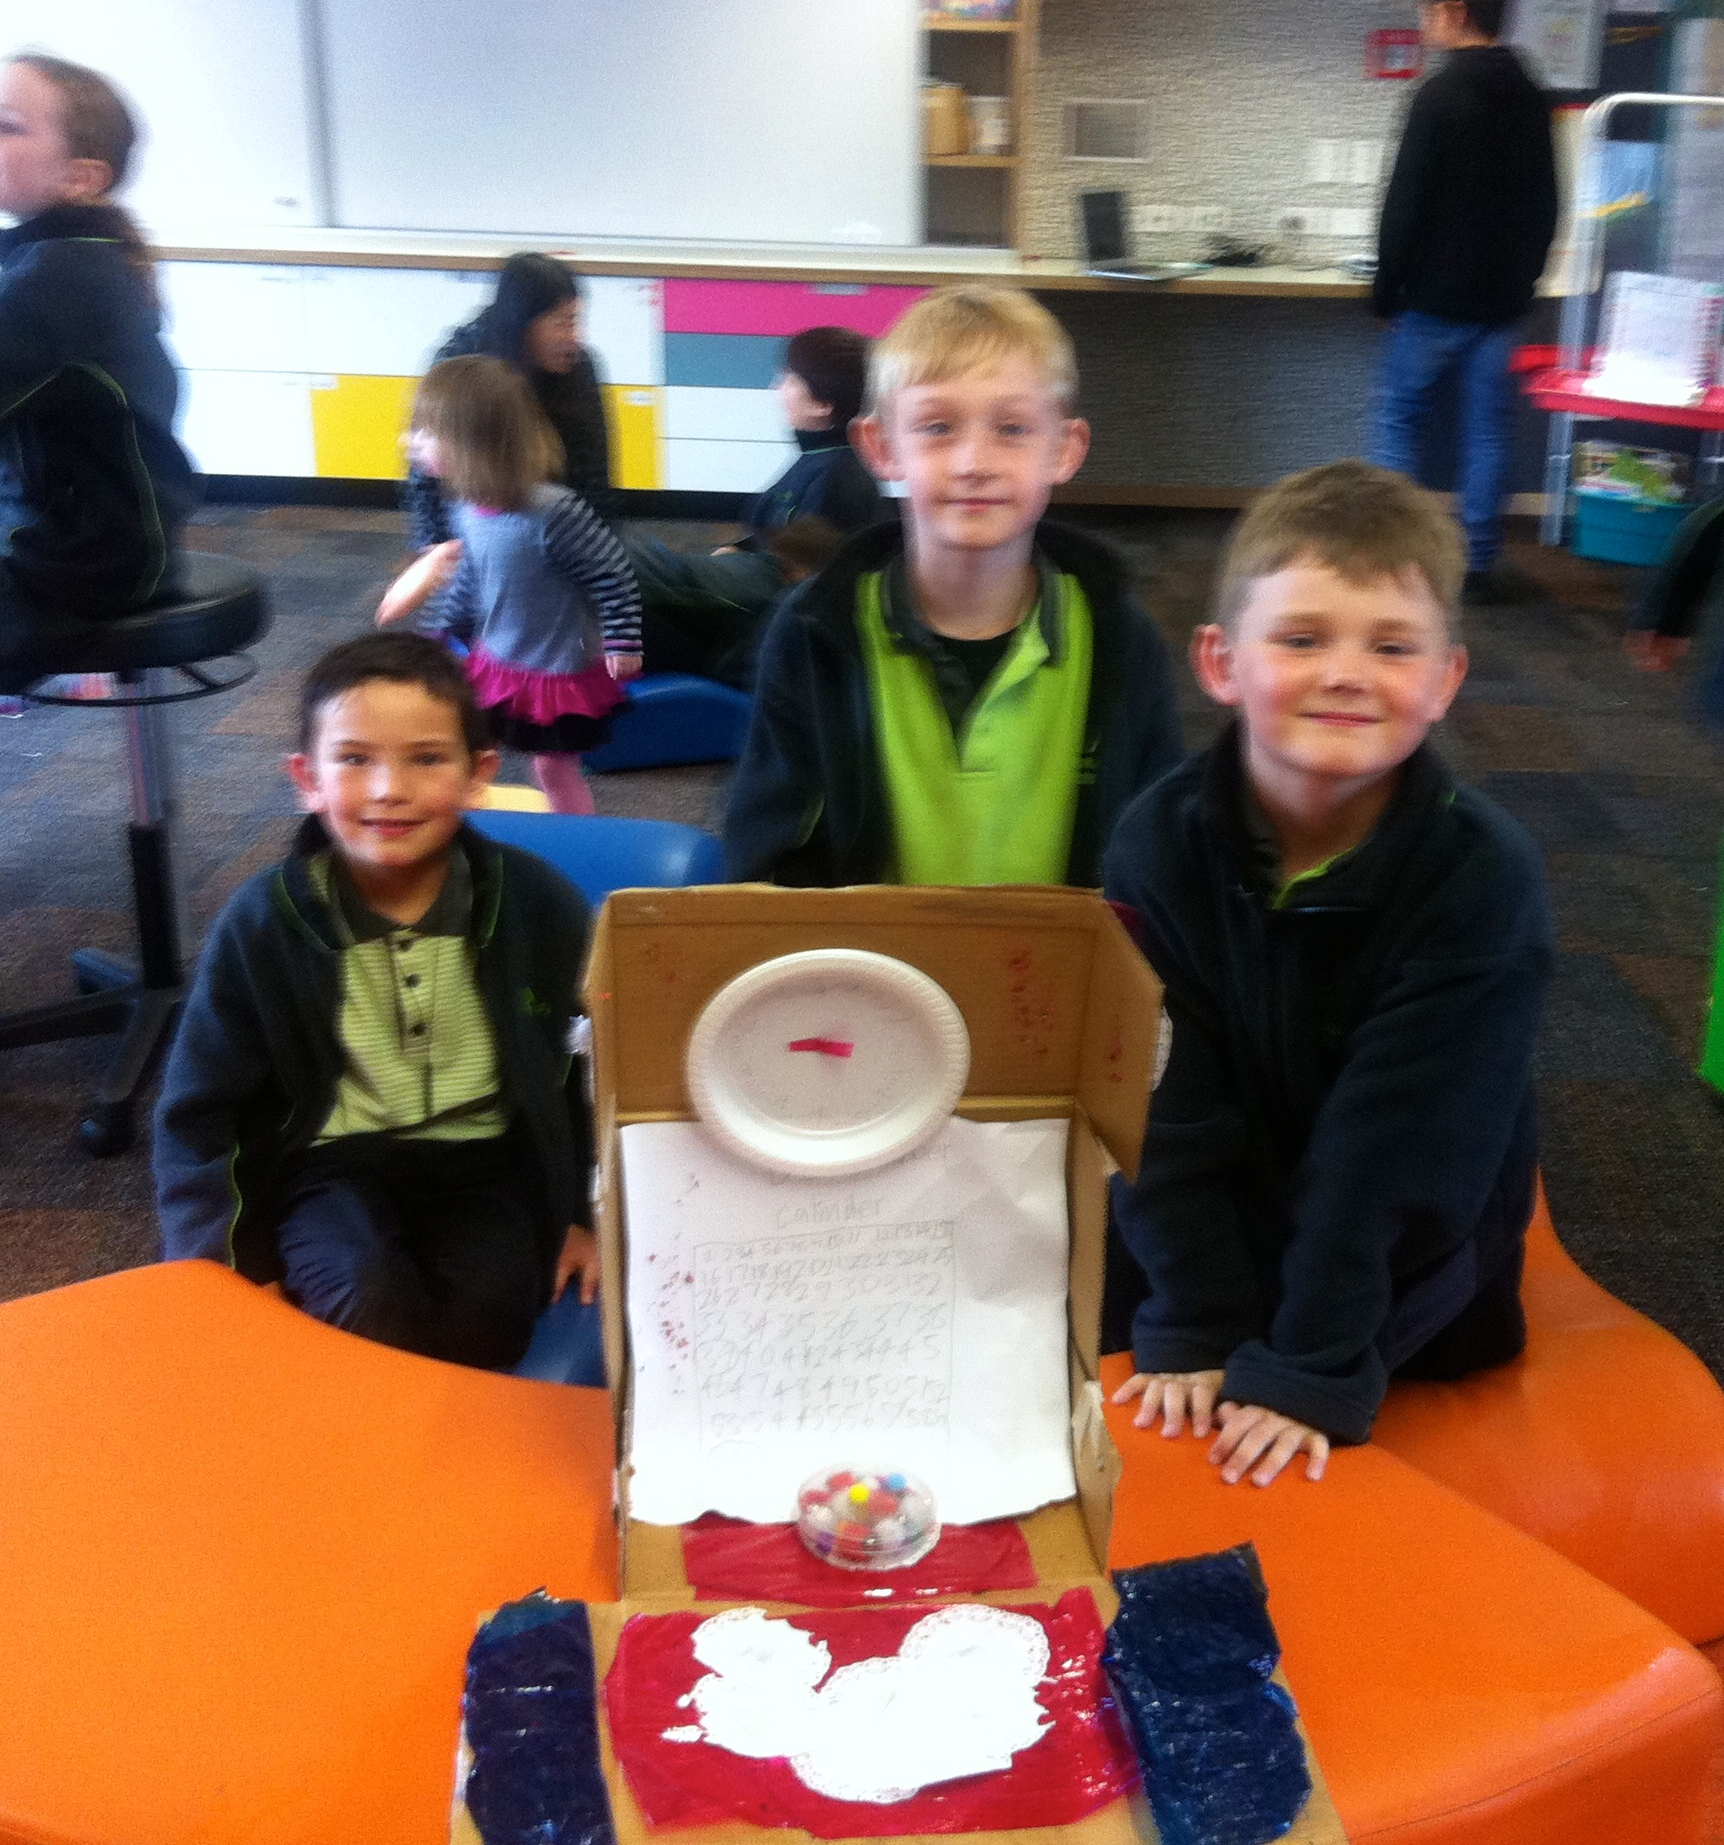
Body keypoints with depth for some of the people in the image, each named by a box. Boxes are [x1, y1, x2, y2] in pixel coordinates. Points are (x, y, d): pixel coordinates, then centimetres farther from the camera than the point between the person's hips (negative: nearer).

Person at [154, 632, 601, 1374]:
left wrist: (587, 1211, 5)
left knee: (485, 1314, -28)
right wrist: (226, 1264, -8)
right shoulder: (263, 921, -8)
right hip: (334, 1166, 0)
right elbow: (198, 1114, 0)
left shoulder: (538, 903, -7)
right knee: (369, 1309, -30)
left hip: (485, 1164, 1)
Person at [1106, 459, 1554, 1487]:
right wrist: (1196, 1328, -19)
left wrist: (1314, 1370, -25)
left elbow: (1400, 1152, -24)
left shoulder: (1487, 876, -22)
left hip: (1412, 1305, -1)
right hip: (1222, 1258, 2)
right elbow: (1171, 1113, -15)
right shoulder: (1160, 843, -16)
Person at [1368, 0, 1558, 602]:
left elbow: (1406, 202, -14)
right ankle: (1479, 564, 11)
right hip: (1502, 301, 6)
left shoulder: (1440, 94, -13)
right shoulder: (1530, 97, 9)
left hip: (1436, 298, -6)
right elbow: (1544, 204, 15)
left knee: (1398, 421, 6)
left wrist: (1386, 291, -7)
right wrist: (1523, 278, 21)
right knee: (1488, 430, 8)